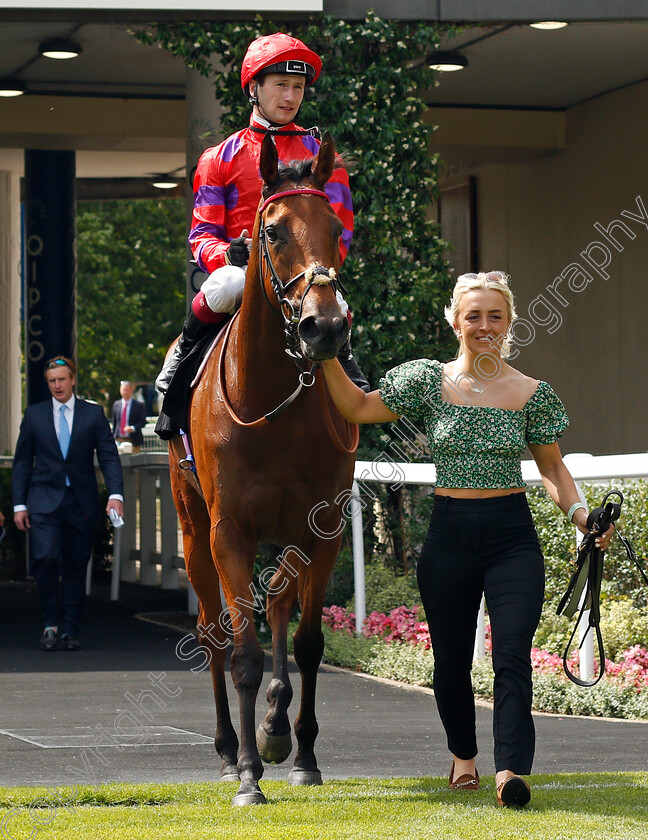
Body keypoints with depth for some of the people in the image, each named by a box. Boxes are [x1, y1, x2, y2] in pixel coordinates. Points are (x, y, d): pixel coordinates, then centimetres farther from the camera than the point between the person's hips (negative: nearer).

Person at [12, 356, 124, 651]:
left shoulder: (93, 414, 6)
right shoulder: (34, 414, 7)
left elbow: (109, 457, 1)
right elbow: (22, 462, 10)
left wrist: (115, 495, -14)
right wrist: (19, 504, 3)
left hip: (81, 503, 1)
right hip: (44, 501, -1)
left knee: (76, 567, 2)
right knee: (46, 558, -18)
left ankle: (69, 630, 11)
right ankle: (50, 623, -5)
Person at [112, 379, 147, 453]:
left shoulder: (139, 405, 1)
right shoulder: (116, 404, 13)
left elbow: (143, 422, -2)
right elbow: (114, 422, 16)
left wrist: (132, 428, -19)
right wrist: (113, 438, 10)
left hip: (133, 441, -3)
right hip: (119, 441, 3)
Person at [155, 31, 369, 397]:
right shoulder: (219, 159, 12)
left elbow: (338, 231, 6)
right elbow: (203, 233, 7)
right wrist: (227, 256, -18)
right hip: (242, 267, -1)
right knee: (226, 285, -37)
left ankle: (343, 354, 3)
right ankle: (185, 350, -8)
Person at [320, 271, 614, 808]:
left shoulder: (532, 394, 2)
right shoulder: (430, 382, 3)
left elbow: (552, 467, 9)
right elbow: (357, 409, 10)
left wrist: (579, 514, -7)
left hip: (512, 536, -1)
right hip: (449, 537, 1)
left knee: (513, 657, -16)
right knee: (451, 662, 10)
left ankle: (511, 772, -23)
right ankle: (463, 754, 34)